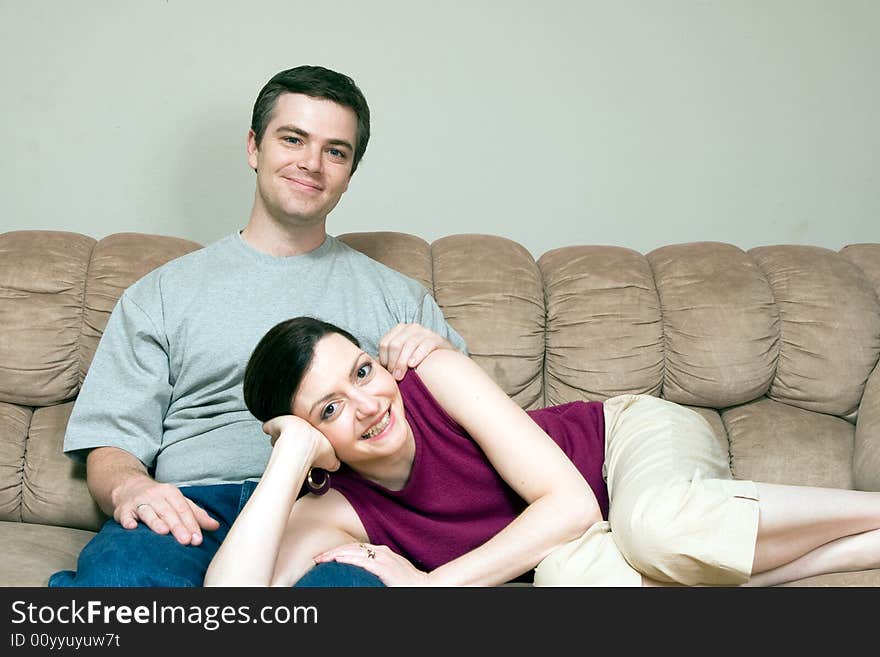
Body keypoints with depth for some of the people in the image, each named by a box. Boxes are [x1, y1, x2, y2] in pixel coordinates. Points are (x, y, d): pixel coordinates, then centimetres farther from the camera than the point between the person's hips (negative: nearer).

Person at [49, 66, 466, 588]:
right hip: (194, 506, 1)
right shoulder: (161, 294, 20)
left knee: (348, 583, -38)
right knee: (113, 576, -35)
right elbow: (110, 444, 12)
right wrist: (128, 486, -12)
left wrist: (441, 362, -5)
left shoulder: (399, 297, 23)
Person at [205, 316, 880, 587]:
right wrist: (289, 455, -32)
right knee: (570, 576, -37)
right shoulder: (334, 512, -17)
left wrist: (431, 586, -29)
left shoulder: (433, 373, -24)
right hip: (569, 544, 3)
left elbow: (573, 503, -27)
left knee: (657, 526, -41)